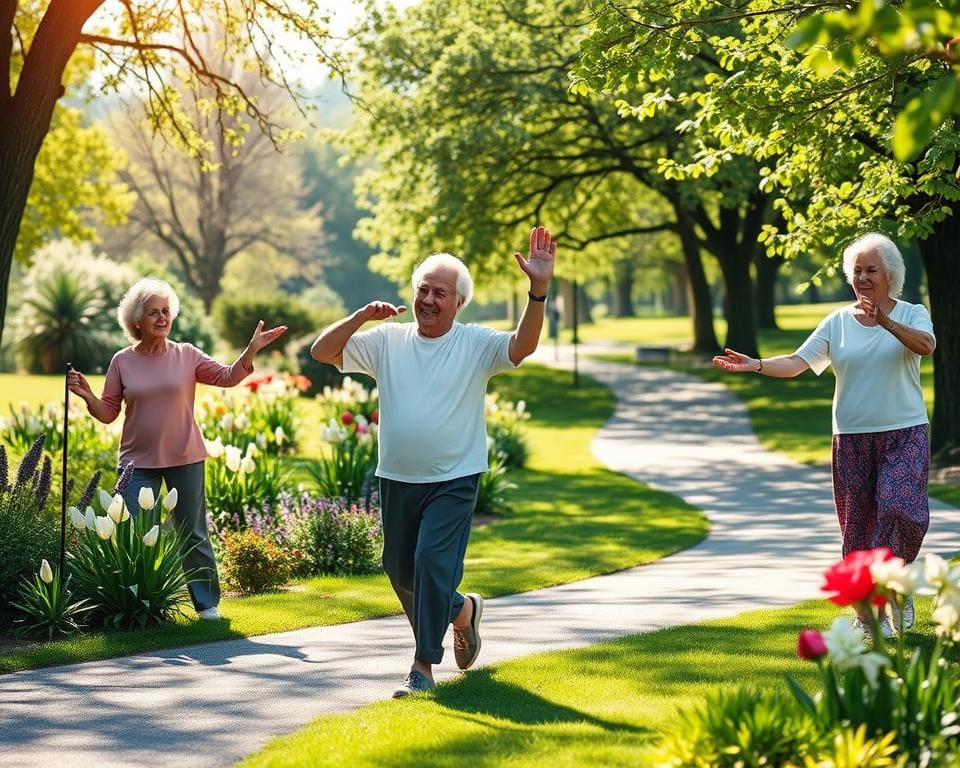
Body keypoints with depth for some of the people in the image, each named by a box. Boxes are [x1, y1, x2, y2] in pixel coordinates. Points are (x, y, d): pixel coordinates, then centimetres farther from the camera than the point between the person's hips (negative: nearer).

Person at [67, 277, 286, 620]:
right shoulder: (122, 362, 0)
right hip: (139, 462, 0)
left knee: (193, 534, 7)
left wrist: (252, 349, -17)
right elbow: (108, 413, 2)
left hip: (185, 459, 0)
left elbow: (228, 376, -4)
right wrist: (87, 396, -17)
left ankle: (207, 602, 18)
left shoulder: (186, 356, 0)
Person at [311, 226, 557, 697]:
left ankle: (423, 667, -6)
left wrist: (538, 291, -35)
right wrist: (361, 316, -15)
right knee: (400, 570, 14)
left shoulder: (476, 344, -5)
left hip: (453, 481, -4)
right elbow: (322, 352, -1)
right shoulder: (387, 340, 2)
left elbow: (522, 345, -22)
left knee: (433, 563, -17)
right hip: (397, 480, 4)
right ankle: (461, 611, 42)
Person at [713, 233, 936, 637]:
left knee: (899, 509, -19)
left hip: (905, 434, -2)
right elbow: (797, 362, 1)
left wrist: (885, 320, -33)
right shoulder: (837, 323, 7)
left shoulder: (912, 314, 1)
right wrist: (754, 365, -15)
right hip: (852, 437, 3)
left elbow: (927, 345, -20)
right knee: (857, 525, 2)